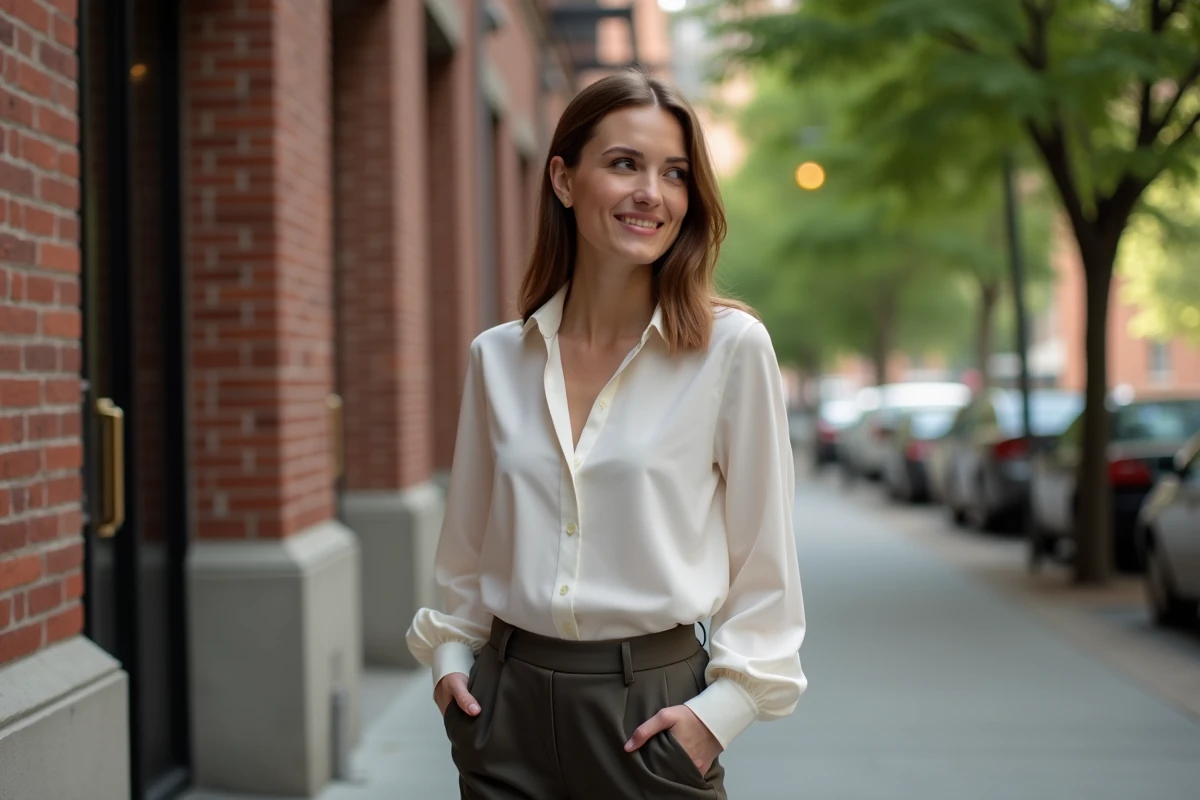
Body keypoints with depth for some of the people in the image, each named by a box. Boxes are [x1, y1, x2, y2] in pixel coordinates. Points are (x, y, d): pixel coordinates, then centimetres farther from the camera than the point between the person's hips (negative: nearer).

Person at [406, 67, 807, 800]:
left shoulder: (732, 347, -7)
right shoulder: (498, 357, 3)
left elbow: (765, 561, -4)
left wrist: (723, 705, -11)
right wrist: (449, 653, 5)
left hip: (652, 704, -3)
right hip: (508, 703, 3)